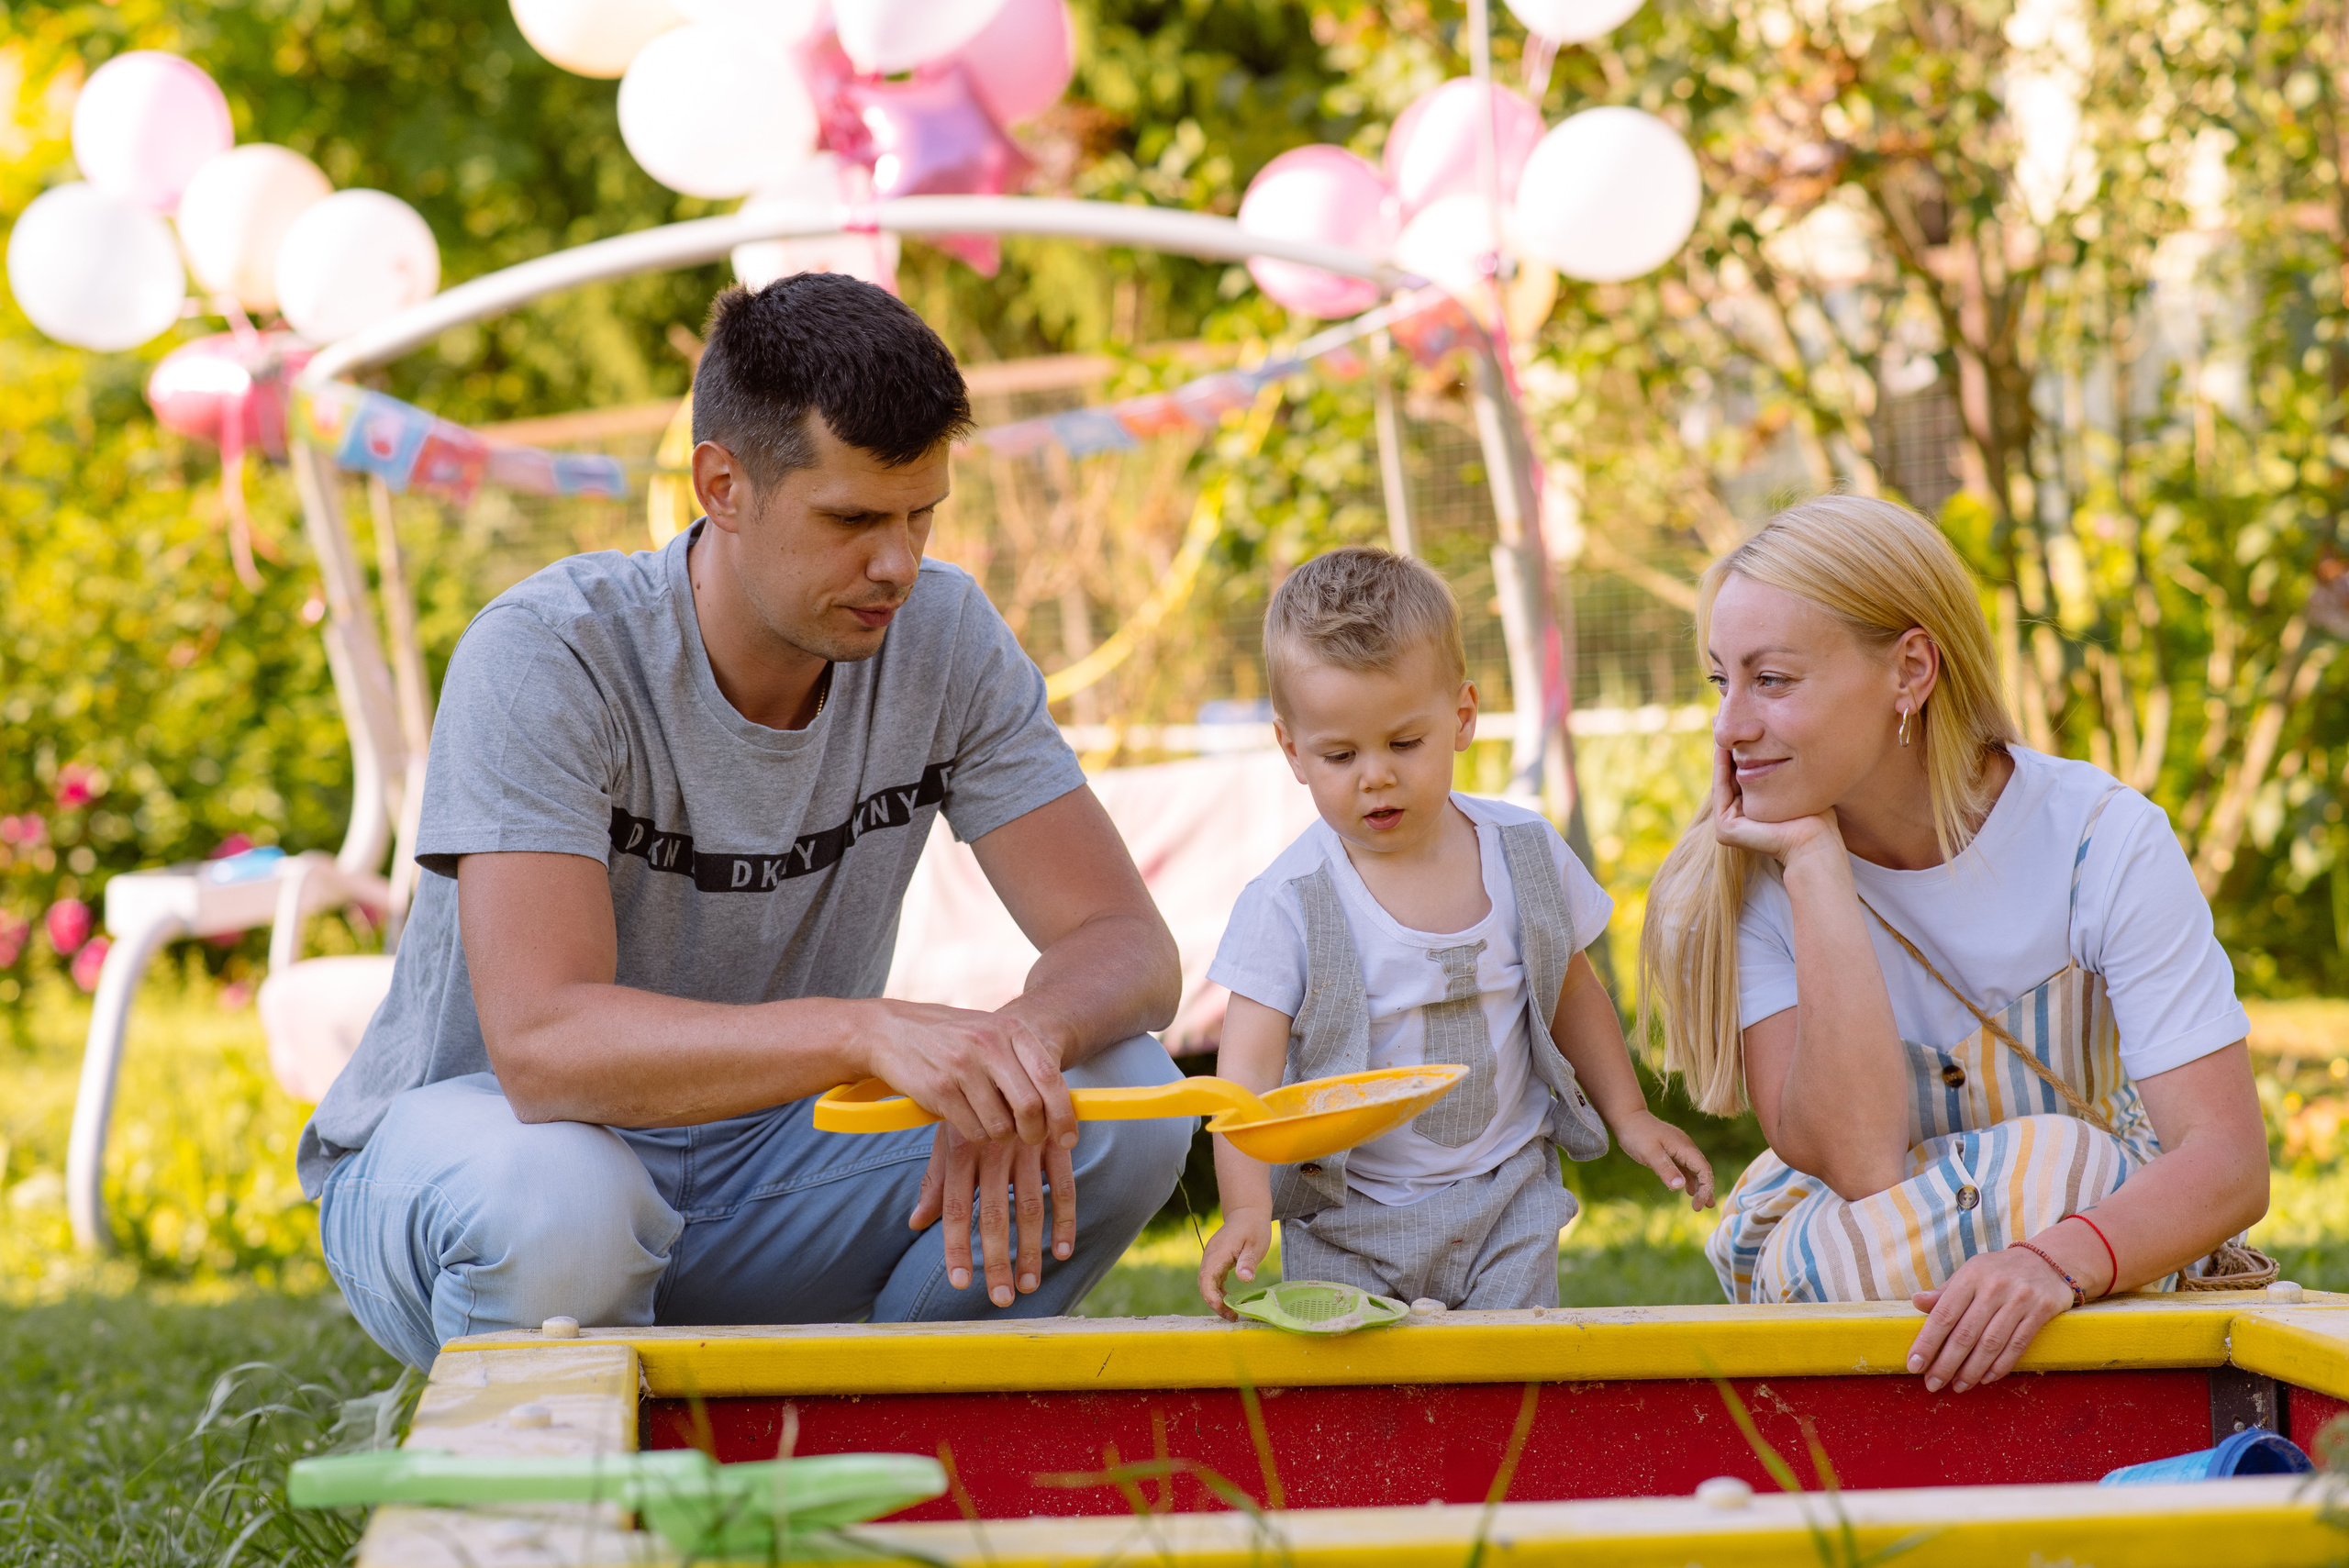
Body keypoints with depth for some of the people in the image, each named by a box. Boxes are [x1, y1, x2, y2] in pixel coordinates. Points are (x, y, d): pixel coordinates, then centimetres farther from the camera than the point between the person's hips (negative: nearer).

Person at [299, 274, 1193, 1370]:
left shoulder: (943, 637, -9)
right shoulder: (544, 658, -24)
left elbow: (1127, 946, -12)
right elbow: (541, 1043, -35)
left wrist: (1026, 1037, -36)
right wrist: (868, 1030, -48)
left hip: (765, 1155, 4)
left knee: (1125, 1100, -18)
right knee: (554, 1200, -40)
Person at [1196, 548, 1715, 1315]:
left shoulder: (1525, 851, -2)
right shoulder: (1288, 904, -13)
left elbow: (1570, 993, 16)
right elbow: (1247, 1070, -19)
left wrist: (1629, 1117, 16)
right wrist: (1247, 1208, -33)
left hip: (1506, 1202, 2)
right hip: (1346, 1226, -2)